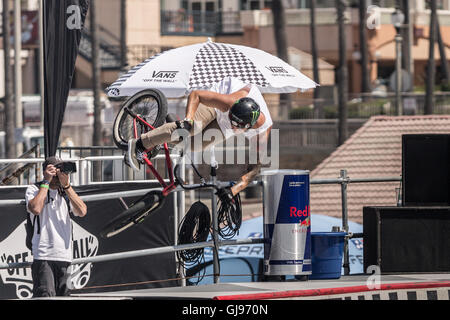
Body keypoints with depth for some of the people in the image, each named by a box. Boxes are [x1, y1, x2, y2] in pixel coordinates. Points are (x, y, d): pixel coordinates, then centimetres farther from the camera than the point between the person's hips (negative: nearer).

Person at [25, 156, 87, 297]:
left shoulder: (66, 192, 17)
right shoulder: (34, 189, 6)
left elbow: (82, 211, 1)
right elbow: (35, 209, -15)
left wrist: (66, 185, -3)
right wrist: (46, 182, -6)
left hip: (65, 256, 5)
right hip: (43, 257, -5)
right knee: (45, 297, -17)